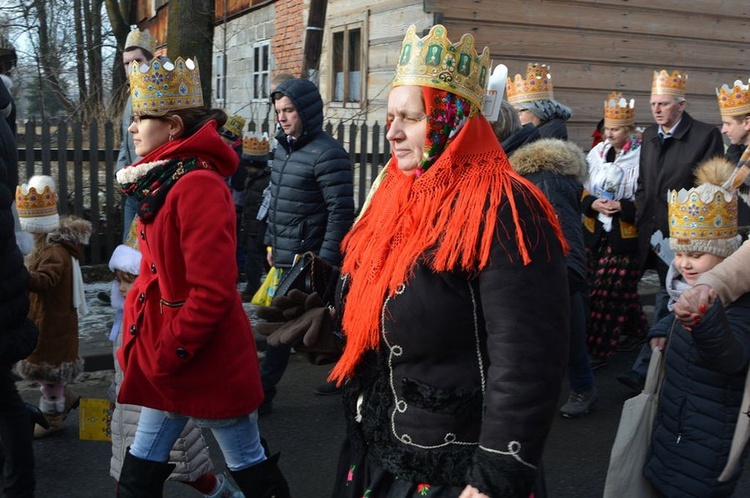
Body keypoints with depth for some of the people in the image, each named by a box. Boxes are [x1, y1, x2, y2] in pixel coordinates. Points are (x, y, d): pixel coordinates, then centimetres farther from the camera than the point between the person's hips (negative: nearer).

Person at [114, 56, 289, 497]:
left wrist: (168, 355, -17)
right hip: (168, 361, 9)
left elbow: (212, 291, -26)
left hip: (210, 363, -9)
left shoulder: (197, 185, -22)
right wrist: (146, 347, 12)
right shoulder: (164, 179, 8)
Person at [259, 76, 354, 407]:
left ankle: (261, 392, 5)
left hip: (309, 261, -9)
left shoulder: (327, 154, -16)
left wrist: (325, 261, -20)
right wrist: (271, 242, 18)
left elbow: (341, 212, -19)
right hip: (286, 256, 9)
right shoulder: (282, 148, 11)